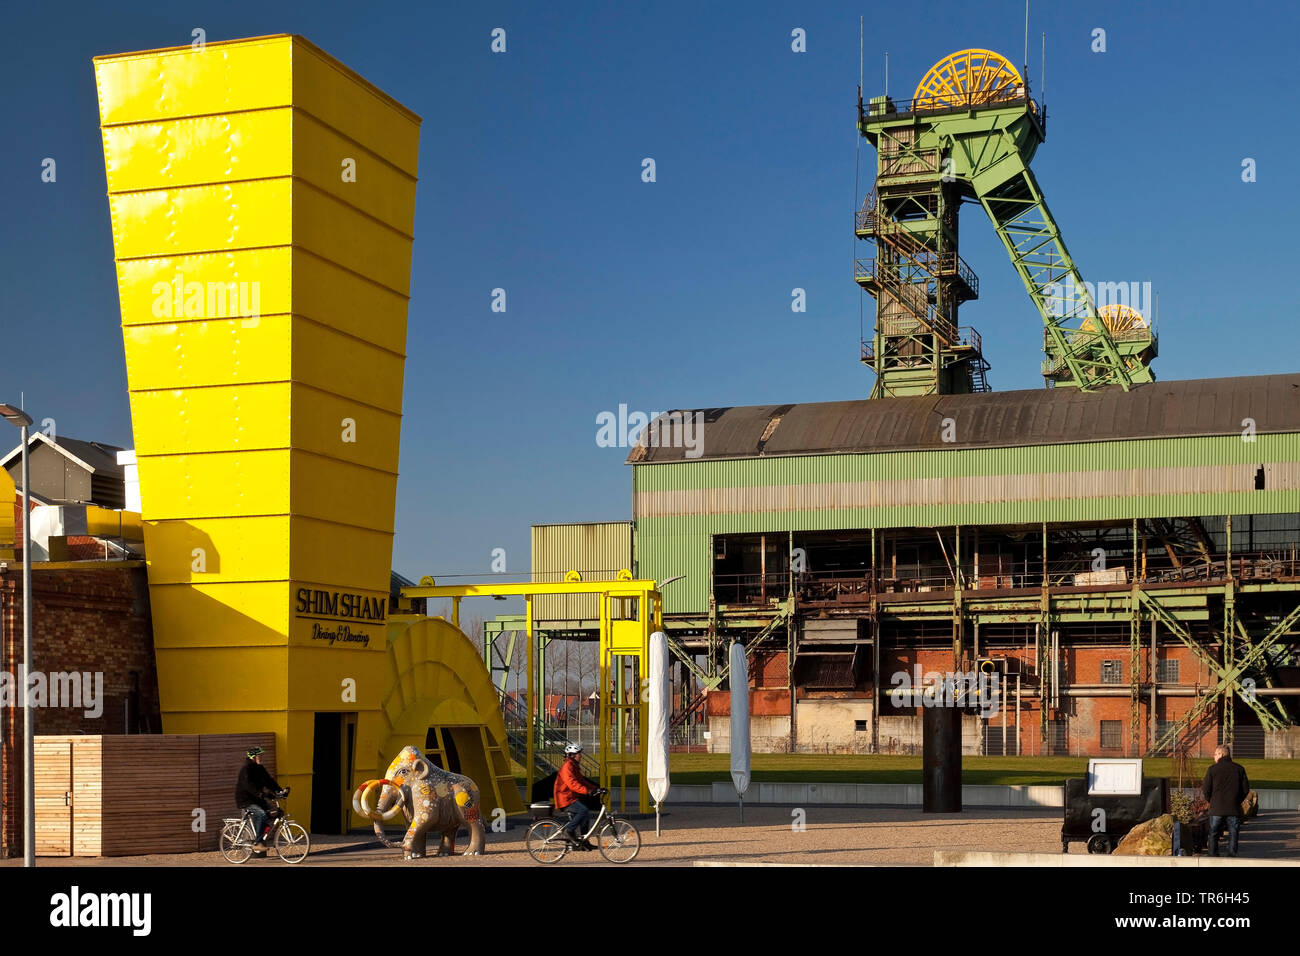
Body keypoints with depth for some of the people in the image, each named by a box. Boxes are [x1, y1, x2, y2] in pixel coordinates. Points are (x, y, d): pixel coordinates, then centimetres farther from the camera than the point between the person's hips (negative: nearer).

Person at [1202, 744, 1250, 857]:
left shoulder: (1212, 769, -3)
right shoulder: (1239, 769, 4)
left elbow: (1206, 790, -4)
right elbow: (1246, 789, 5)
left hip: (1217, 809, -2)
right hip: (1234, 810, 2)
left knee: (1213, 835, 10)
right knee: (1233, 835, 8)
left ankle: (1213, 856, 8)